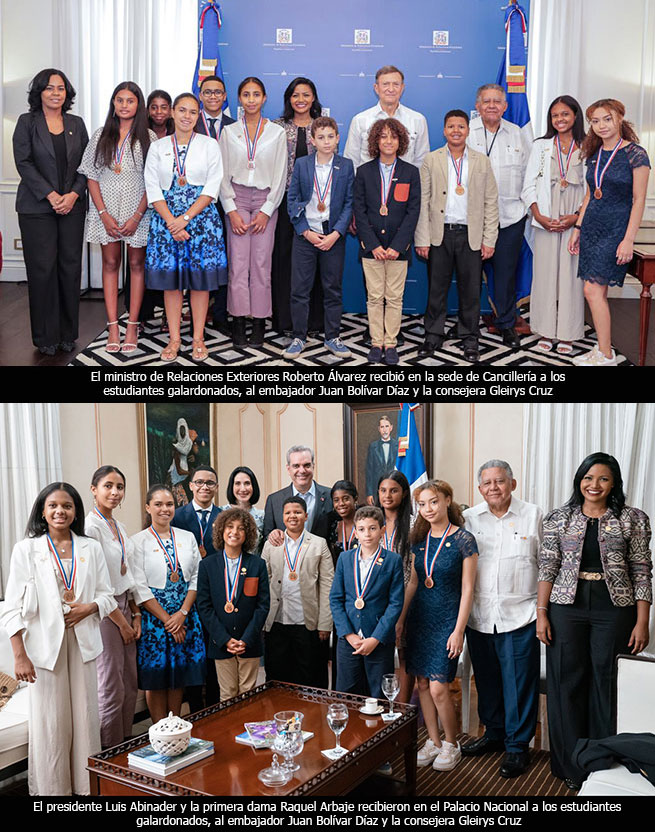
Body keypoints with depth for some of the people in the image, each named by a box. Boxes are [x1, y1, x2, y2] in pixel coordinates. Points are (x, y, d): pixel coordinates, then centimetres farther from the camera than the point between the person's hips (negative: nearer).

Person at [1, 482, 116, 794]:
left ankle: (87, 786, 17)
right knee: (50, 722, 0)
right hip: (45, 645, -2)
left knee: (86, 716, 4)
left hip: (83, 643, 2)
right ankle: (51, 787, 14)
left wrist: (89, 607, -10)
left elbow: (107, 596, 12)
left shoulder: (91, 549, 9)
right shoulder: (26, 550, 1)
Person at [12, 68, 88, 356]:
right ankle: (46, 337, 5)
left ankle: (68, 333, 10)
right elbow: (23, 162, -5)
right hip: (37, 207, -3)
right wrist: (51, 196, -13)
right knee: (43, 268, -3)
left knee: (71, 266, 1)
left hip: (72, 205, 3)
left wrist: (73, 195, -7)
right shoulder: (27, 122, 4)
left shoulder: (76, 124, 13)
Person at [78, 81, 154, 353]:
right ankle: (112, 326, 6)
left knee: (136, 263, 3)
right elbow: (91, 176, 4)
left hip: (138, 209, -2)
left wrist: (137, 216, -12)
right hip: (106, 209, 2)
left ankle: (132, 325, 8)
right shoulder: (101, 135, 7)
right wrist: (104, 214, -7)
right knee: (110, 263, 3)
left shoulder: (148, 137, 0)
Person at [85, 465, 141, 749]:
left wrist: (135, 615, 9)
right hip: (104, 613, -8)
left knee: (130, 686, 12)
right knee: (111, 690, -2)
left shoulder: (119, 526, 12)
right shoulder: (91, 526, -14)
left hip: (124, 610, 8)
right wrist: (121, 622, -11)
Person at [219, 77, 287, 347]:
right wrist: (232, 211, -6)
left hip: (266, 200, -1)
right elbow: (223, 174, 4)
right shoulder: (229, 132, 7)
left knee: (261, 262, -3)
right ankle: (238, 323, 0)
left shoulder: (277, 132, 4)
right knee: (238, 262, -5)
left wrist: (266, 211, -7)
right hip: (237, 198, 1)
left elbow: (280, 175, 2)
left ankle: (259, 323, 3)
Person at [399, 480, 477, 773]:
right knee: (423, 683, 10)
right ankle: (433, 741, 25)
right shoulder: (420, 539, 6)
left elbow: (467, 589, -9)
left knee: (438, 688, -6)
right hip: (419, 617, 6)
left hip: (447, 619, -5)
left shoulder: (463, 540, -10)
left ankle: (451, 744, 15)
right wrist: (399, 620, 11)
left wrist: (459, 630, -12)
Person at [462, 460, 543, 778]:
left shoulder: (533, 515, -1)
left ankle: (517, 745, 16)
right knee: (486, 680, 15)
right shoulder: (468, 519, 5)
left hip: (520, 617, -3)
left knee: (518, 682, 2)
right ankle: (494, 733, 33)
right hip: (479, 617, 3)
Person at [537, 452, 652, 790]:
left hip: (614, 610, -1)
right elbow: (547, 568, 4)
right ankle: (571, 766, 18)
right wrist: (541, 613, -2)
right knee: (567, 684, 5)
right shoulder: (559, 518, 5)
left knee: (606, 685, 4)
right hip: (567, 608, 1)